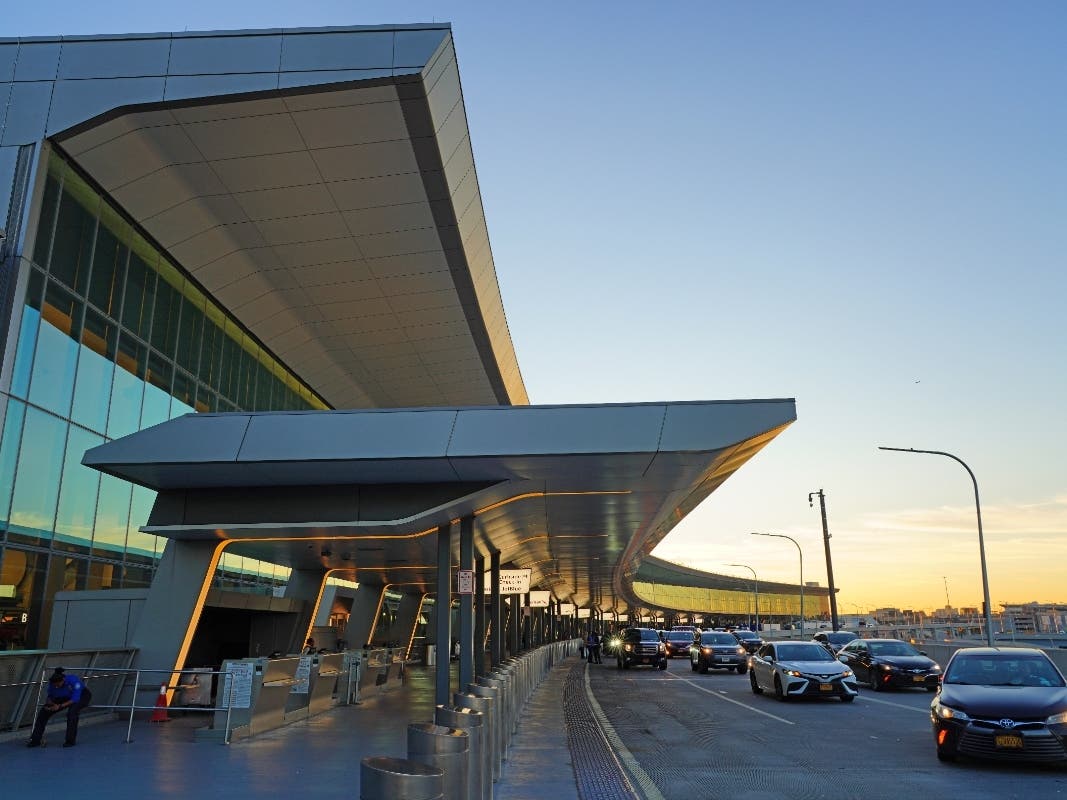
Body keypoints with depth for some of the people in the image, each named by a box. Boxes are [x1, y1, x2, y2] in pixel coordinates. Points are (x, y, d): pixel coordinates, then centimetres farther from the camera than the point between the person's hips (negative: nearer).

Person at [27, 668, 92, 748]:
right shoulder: (52, 683, -22)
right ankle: (35, 740, 7)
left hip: (82, 695, -6)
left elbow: (75, 699, -36)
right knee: (44, 711, -7)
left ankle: (70, 740, -21)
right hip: (66, 697, 6)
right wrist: (49, 702, -28)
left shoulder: (73, 680, -37)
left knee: (72, 710, -35)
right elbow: (51, 696, -6)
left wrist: (60, 706, -43)